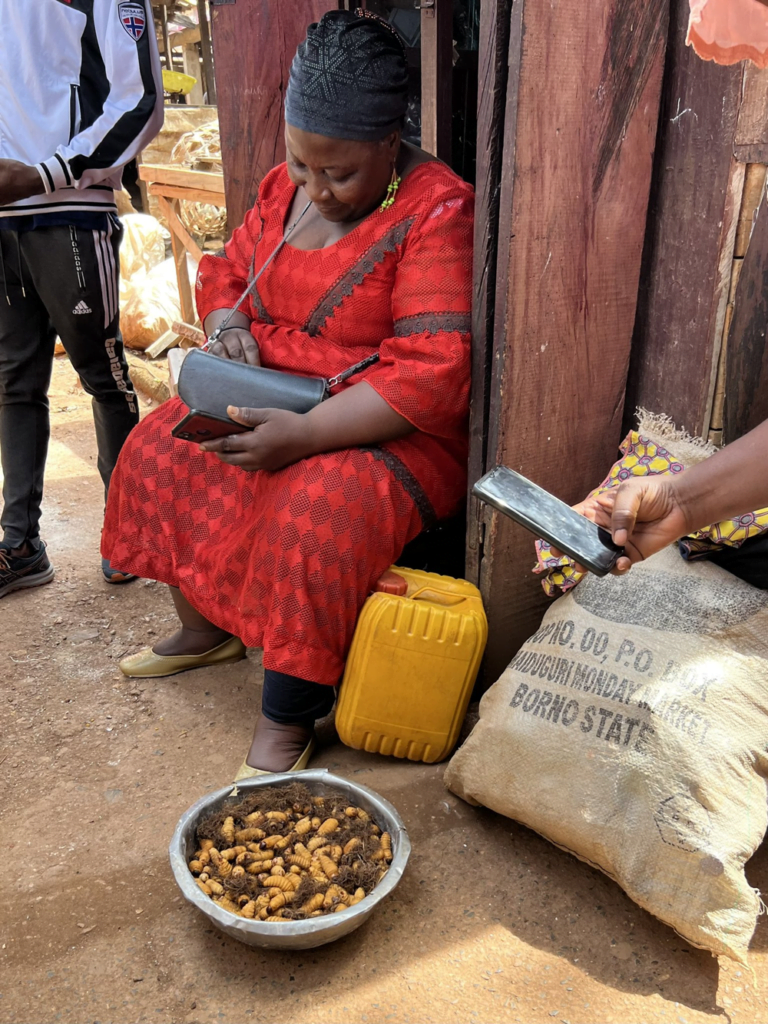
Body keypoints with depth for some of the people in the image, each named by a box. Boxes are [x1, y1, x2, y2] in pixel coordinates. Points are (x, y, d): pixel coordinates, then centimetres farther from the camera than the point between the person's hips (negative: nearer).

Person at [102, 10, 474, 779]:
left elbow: (432, 377, -27)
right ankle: (206, 629, 19)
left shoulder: (437, 214, -19)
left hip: (391, 431, -7)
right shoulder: (287, 188, 4)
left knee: (313, 515, -33)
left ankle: (285, 724, -13)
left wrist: (302, 436, -32)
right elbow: (225, 269, 18)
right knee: (160, 450, 1)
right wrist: (226, 324, -7)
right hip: (272, 401, 8)